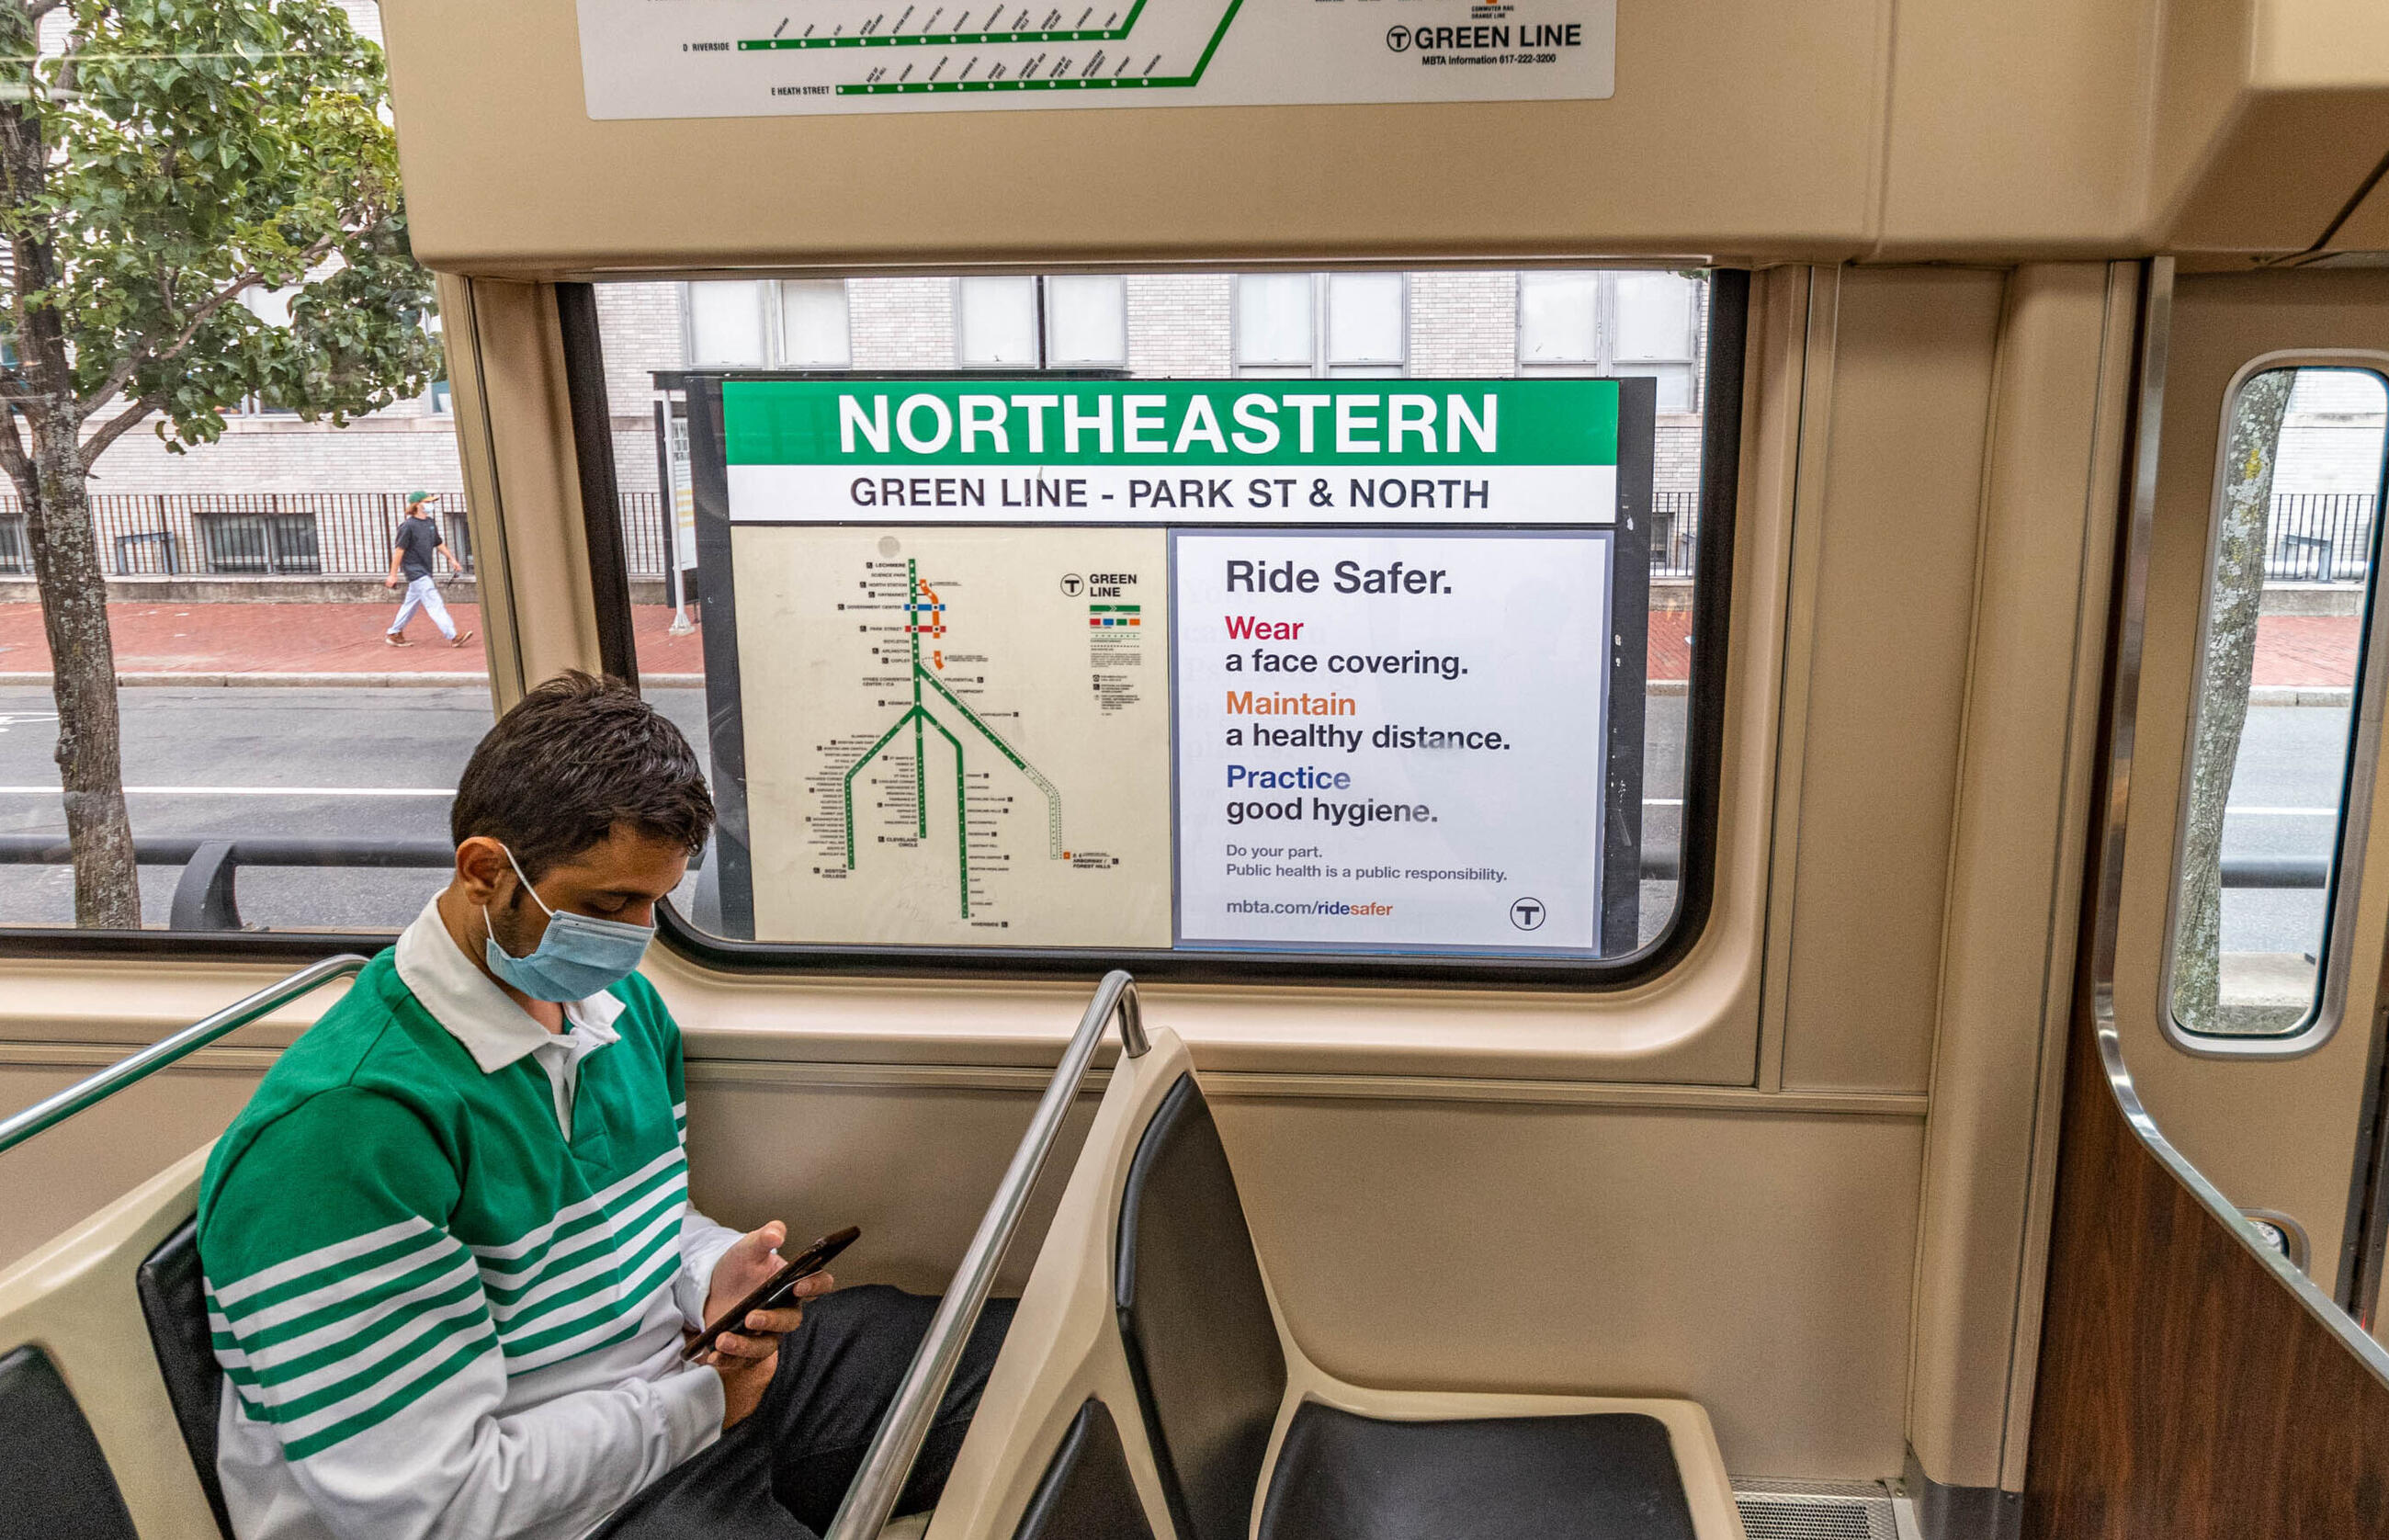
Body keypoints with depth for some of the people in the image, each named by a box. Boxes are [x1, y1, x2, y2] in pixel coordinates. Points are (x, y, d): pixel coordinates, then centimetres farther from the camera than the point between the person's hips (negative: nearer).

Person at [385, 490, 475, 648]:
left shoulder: (431, 523, 9)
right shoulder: (408, 526, -14)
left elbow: (438, 543, 23)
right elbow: (399, 549, -14)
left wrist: (451, 559, 22)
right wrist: (393, 574, -14)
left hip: (425, 573, 9)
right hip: (414, 570, -9)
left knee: (412, 604, 16)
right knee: (434, 603, -13)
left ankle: (393, 634, 28)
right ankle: (453, 636, -17)